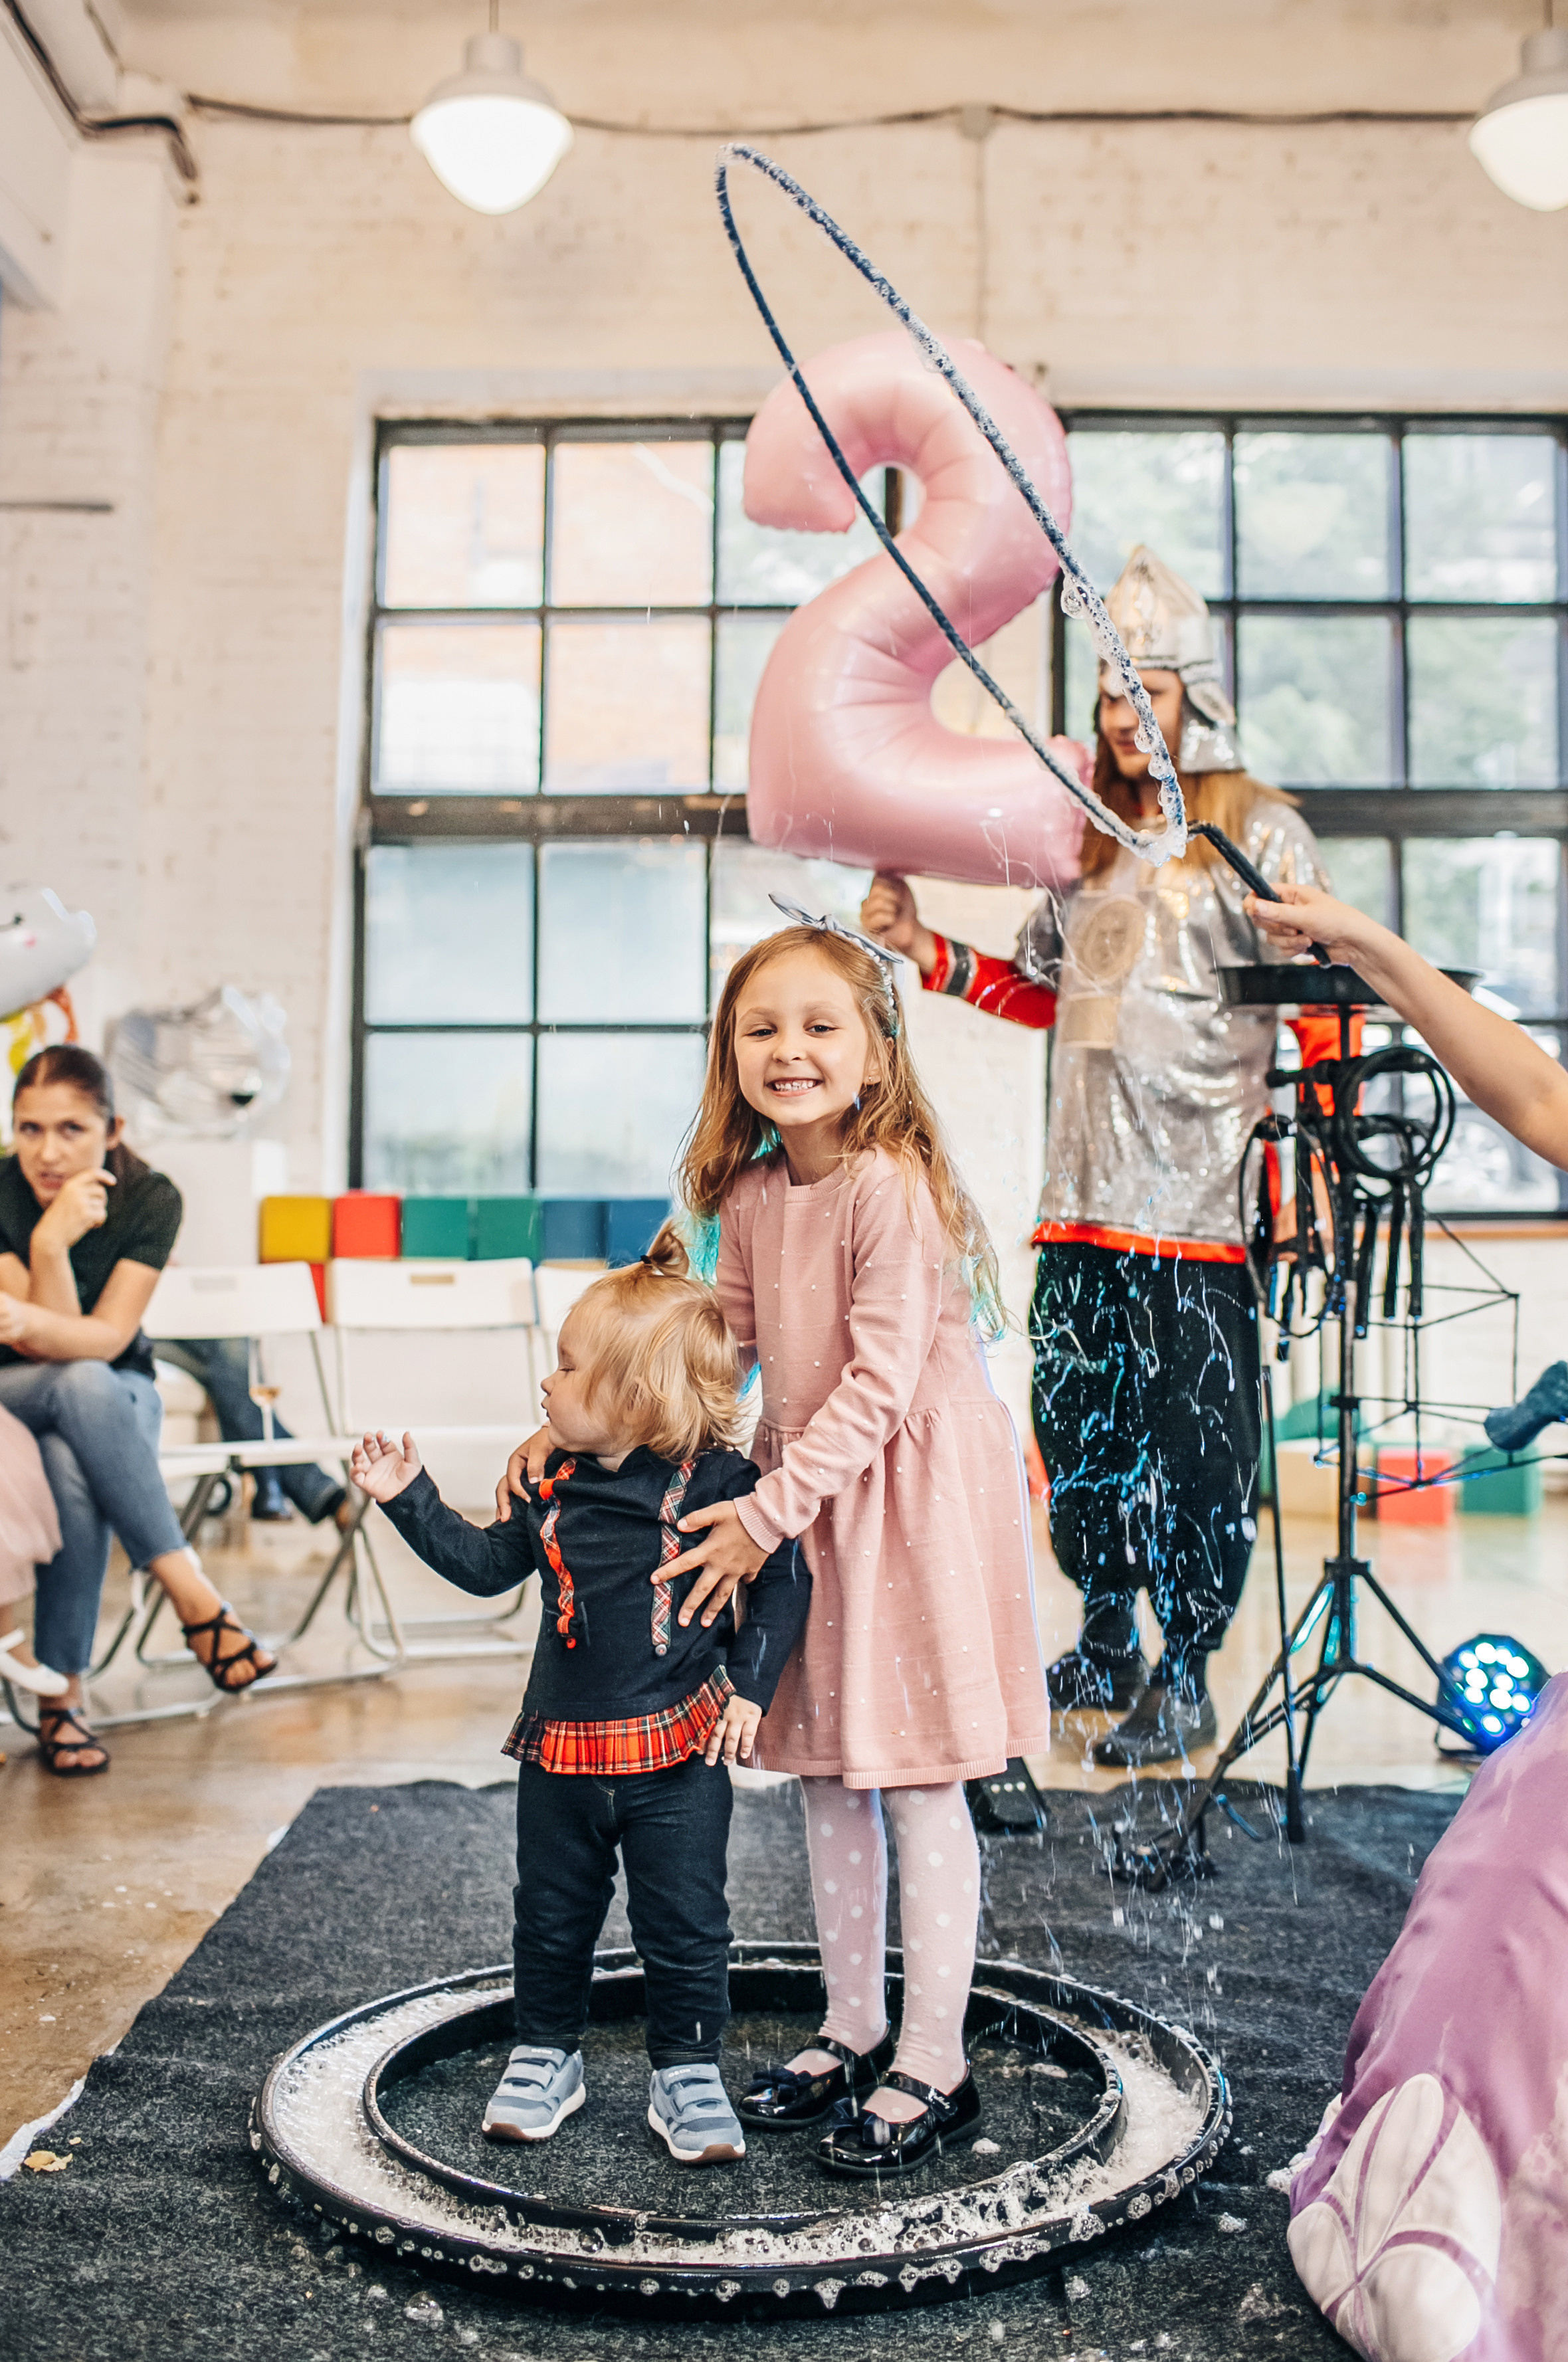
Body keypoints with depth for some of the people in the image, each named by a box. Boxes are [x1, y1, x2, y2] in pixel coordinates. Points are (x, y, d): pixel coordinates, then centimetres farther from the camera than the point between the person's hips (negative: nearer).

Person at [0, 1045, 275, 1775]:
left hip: (117, 1394, 1)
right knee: (80, 1386, -37)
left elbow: (107, 1337, -21)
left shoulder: (149, 1198, -13)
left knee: (73, 1470, -36)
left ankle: (63, 1697, -25)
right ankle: (194, 1596, -36)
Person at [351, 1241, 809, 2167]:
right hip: (562, 1749, 5)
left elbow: (784, 1579, -7)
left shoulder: (717, 1483, -15)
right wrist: (411, 1499, 5)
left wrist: (750, 1686, -12)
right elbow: (490, 1564, 12)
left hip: (678, 1751, -5)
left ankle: (689, 2072, 25)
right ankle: (548, 2054, 38)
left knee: (684, 1924, 6)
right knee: (553, 1917, 18)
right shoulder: (557, 1483, 0)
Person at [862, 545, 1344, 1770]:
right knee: (1082, 1437, 12)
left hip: (1200, 1213, -6)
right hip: (1082, 1209, 6)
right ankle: (1106, 1650, 29)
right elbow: (1042, 989, 25)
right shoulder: (1091, 845, 17)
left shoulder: (1260, 830, 0)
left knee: (1196, 1453, 0)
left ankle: (1186, 1680, 16)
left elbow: (1324, 1006, -4)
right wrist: (924, 947, 15)